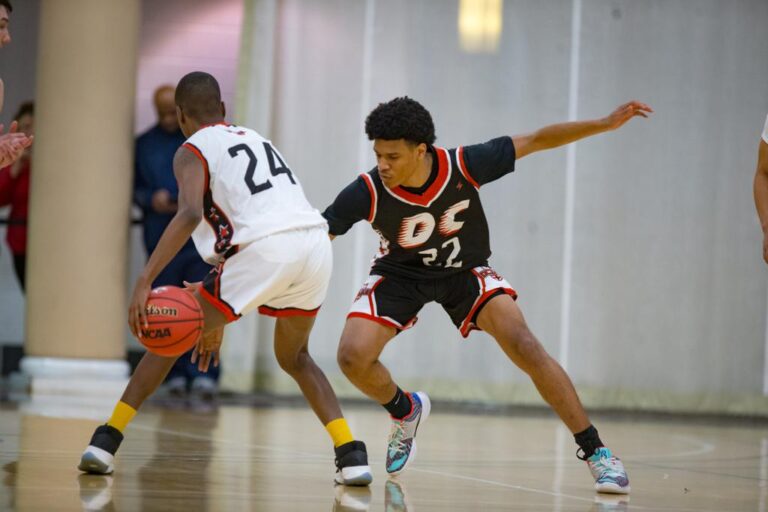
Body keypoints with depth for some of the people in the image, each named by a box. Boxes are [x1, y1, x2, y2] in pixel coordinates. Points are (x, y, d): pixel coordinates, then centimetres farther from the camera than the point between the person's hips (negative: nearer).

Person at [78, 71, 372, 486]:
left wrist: (144, 281, -17)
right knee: (293, 357, 28)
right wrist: (217, 320, 39)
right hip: (316, 241, 6)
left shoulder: (192, 151, 10)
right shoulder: (254, 138, 32)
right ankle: (351, 453, 11)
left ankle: (107, 440, 6)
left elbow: (190, 213, -12)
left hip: (266, 247, -6)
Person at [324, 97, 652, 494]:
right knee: (353, 357, -21)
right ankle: (404, 411, 15)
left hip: (465, 271, -1)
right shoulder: (367, 192, -28)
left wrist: (608, 123, -21)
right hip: (400, 273, 1)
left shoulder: (463, 165, -27)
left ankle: (594, 451, -11)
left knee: (524, 347, -22)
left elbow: (536, 141, -18)